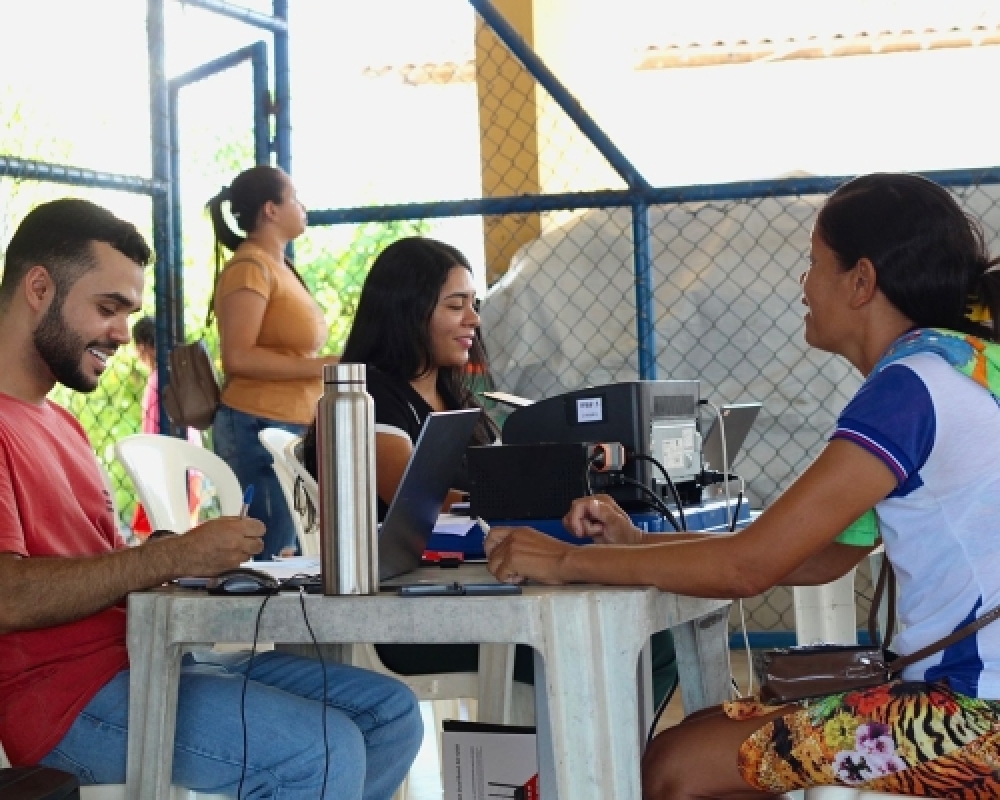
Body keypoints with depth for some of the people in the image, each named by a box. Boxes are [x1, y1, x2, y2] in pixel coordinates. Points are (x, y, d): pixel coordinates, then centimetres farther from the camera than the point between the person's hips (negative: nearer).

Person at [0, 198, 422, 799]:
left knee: (390, 712, 4)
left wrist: (210, 555, -1)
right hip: (64, 693, -10)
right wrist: (175, 556, -21)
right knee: (325, 750, -25)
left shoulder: (59, 425, 21)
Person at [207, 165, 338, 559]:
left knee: (286, 550, 6)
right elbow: (238, 357, -18)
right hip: (260, 427, -9)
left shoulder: (279, 267, 16)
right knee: (272, 555, -8)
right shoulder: (250, 266, -10)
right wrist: (320, 366, -16)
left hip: (291, 426, 9)